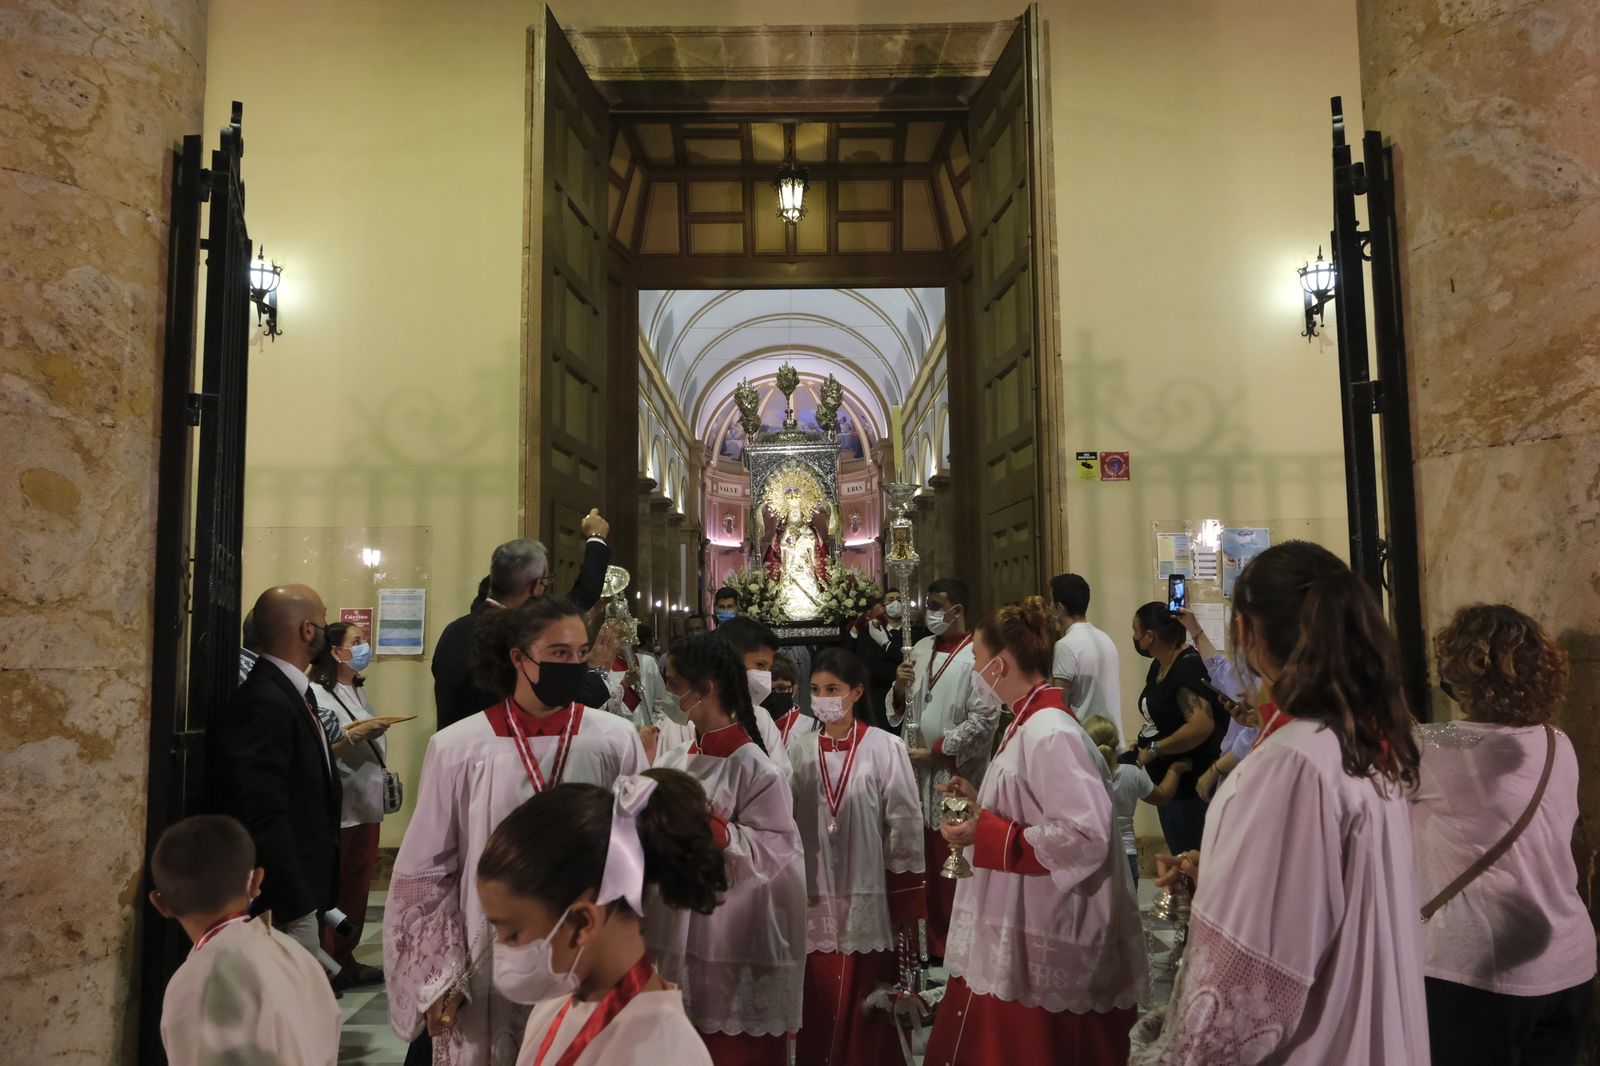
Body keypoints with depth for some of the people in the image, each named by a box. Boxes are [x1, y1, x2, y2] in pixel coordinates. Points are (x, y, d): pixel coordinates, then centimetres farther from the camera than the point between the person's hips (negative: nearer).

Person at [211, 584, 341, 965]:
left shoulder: (290, 693, 9)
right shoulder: (265, 704, -20)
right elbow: (265, 819, -23)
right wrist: (297, 905, -21)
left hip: (299, 887, 9)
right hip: (285, 896, -9)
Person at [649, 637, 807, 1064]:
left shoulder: (754, 767, -13)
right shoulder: (674, 760, 5)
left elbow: (774, 850, -18)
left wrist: (708, 824, -23)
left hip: (730, 941, -6)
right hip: (674, 930, 6)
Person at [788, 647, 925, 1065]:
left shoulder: (885, 748, -6)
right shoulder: (798, 748, 3)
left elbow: (905, 827, -4)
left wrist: (904, 905, -4)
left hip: (867, 901, -2)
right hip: (812, 901, 3)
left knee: (865, 1013, 7)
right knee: (815, 1008, 11)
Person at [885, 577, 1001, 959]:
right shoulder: (920, 649, 9)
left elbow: (985, 719, -16)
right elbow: (899, 709, 15)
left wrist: (936, 751, -14)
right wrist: (899, 688, -7)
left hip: (956, 777, -6)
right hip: (918, 772, 6)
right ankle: (933, 940, 27)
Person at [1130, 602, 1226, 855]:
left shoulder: (1188, 668, -20)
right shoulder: (1159, 665, 8)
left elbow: (1201, 725, -32)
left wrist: (1153, 750, -23)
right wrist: (1142, 744, 4)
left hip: (1191, 784, -9)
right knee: (1178, 854, 19)